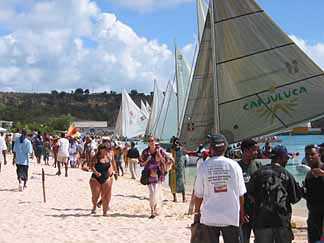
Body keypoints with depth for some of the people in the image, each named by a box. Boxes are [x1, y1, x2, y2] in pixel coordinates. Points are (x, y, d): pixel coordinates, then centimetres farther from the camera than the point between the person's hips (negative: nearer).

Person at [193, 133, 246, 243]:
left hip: (209, 218, 0)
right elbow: (241, 194, 1)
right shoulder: (234, 165, -4)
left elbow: (198, 195, 0)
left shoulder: (204, 167, -6)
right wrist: (241, 213, 14)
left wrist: (197, 212, 15)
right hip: (231, 217, 0)